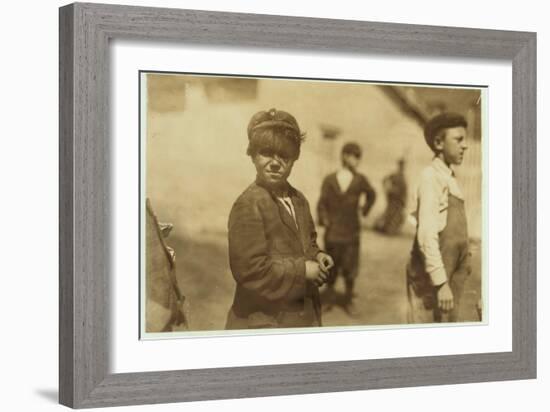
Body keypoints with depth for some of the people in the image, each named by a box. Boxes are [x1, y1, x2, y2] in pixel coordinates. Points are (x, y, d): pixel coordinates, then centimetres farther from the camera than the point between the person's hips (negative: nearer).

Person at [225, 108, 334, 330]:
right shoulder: (249, 205, -18)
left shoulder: (298, 200, 9)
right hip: (263, 321, -8)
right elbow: (250, 269, -22)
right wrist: (302, 270, -18)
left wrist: (317, 256, 3)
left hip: (302, 316, 8)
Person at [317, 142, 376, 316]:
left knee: (350, 269, 6)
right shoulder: (329, 180, -2)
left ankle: (349, 300, 17)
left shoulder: (360, 180, 0)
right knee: (331, 268, 7)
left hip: (351, 232, 1)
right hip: (332, 231, -1)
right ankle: (329, 298, 20)